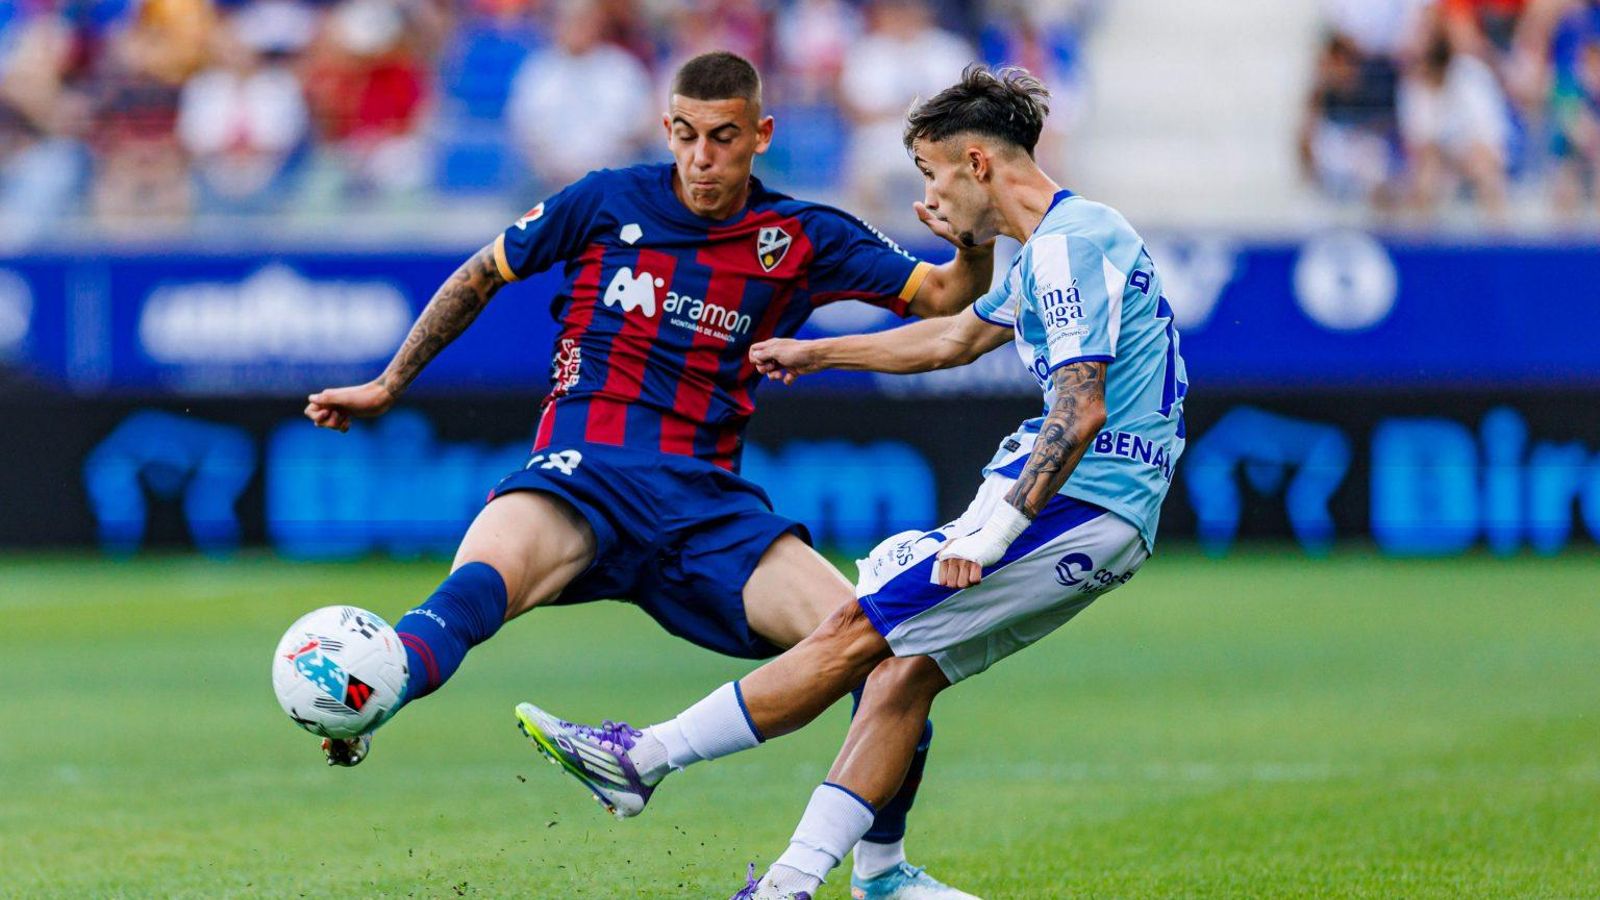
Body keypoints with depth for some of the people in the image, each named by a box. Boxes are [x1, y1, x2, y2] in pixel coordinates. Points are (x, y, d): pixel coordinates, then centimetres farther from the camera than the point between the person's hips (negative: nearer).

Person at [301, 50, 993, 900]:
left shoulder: (801, 239, 7)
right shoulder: (608, 202, 3)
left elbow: (946, 299, 6)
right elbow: (480, 277, 17)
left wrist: (974, 245, -17)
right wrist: (388, 386, 19)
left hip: (707, 502, 3)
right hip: (581, 474, -2)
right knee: (479, 586, -37)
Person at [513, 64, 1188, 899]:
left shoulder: (1066, 246, -14)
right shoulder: (1051, 245, 19)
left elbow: (1081, 412, -23)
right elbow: (958, 337, 35)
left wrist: (993, 533, -25)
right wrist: (818, 353, 42)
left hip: (1081, 511, -10)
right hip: (1097, 516, 10)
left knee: (855, 635, -9)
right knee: (902, 669, 1)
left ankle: (644, 759, -6)